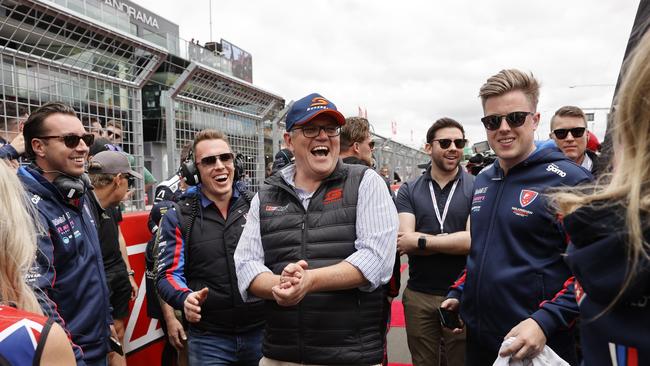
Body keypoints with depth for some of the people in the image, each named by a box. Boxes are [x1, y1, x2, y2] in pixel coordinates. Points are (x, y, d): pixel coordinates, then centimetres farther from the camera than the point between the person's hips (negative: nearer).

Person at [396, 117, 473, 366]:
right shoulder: (408, 191, 2)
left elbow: (474, 240, -15)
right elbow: (404, 239, -11)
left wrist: (421, 241, -14)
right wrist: (457, 240, -15)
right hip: (418, 296, 2)